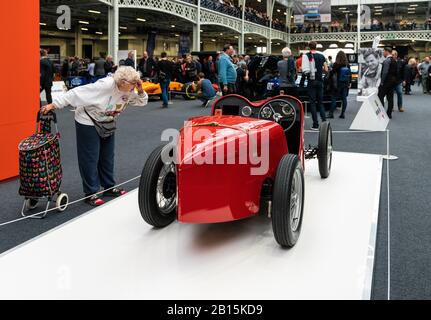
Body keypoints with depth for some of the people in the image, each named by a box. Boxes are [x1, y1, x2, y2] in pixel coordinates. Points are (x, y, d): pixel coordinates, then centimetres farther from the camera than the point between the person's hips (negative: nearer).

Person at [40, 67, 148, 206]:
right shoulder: (105, 85, -33)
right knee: (90, 158, -2)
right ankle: (91, 193, 7)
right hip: (88, 123, -7)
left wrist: (140, 91, -21)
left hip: (107, 123, 7)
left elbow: (142, 102, 2)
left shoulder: (128, 91, -11)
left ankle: (109, 187, 28)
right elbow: (77, 93, -33)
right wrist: (53, 104, -34)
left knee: (107, 157, 14)